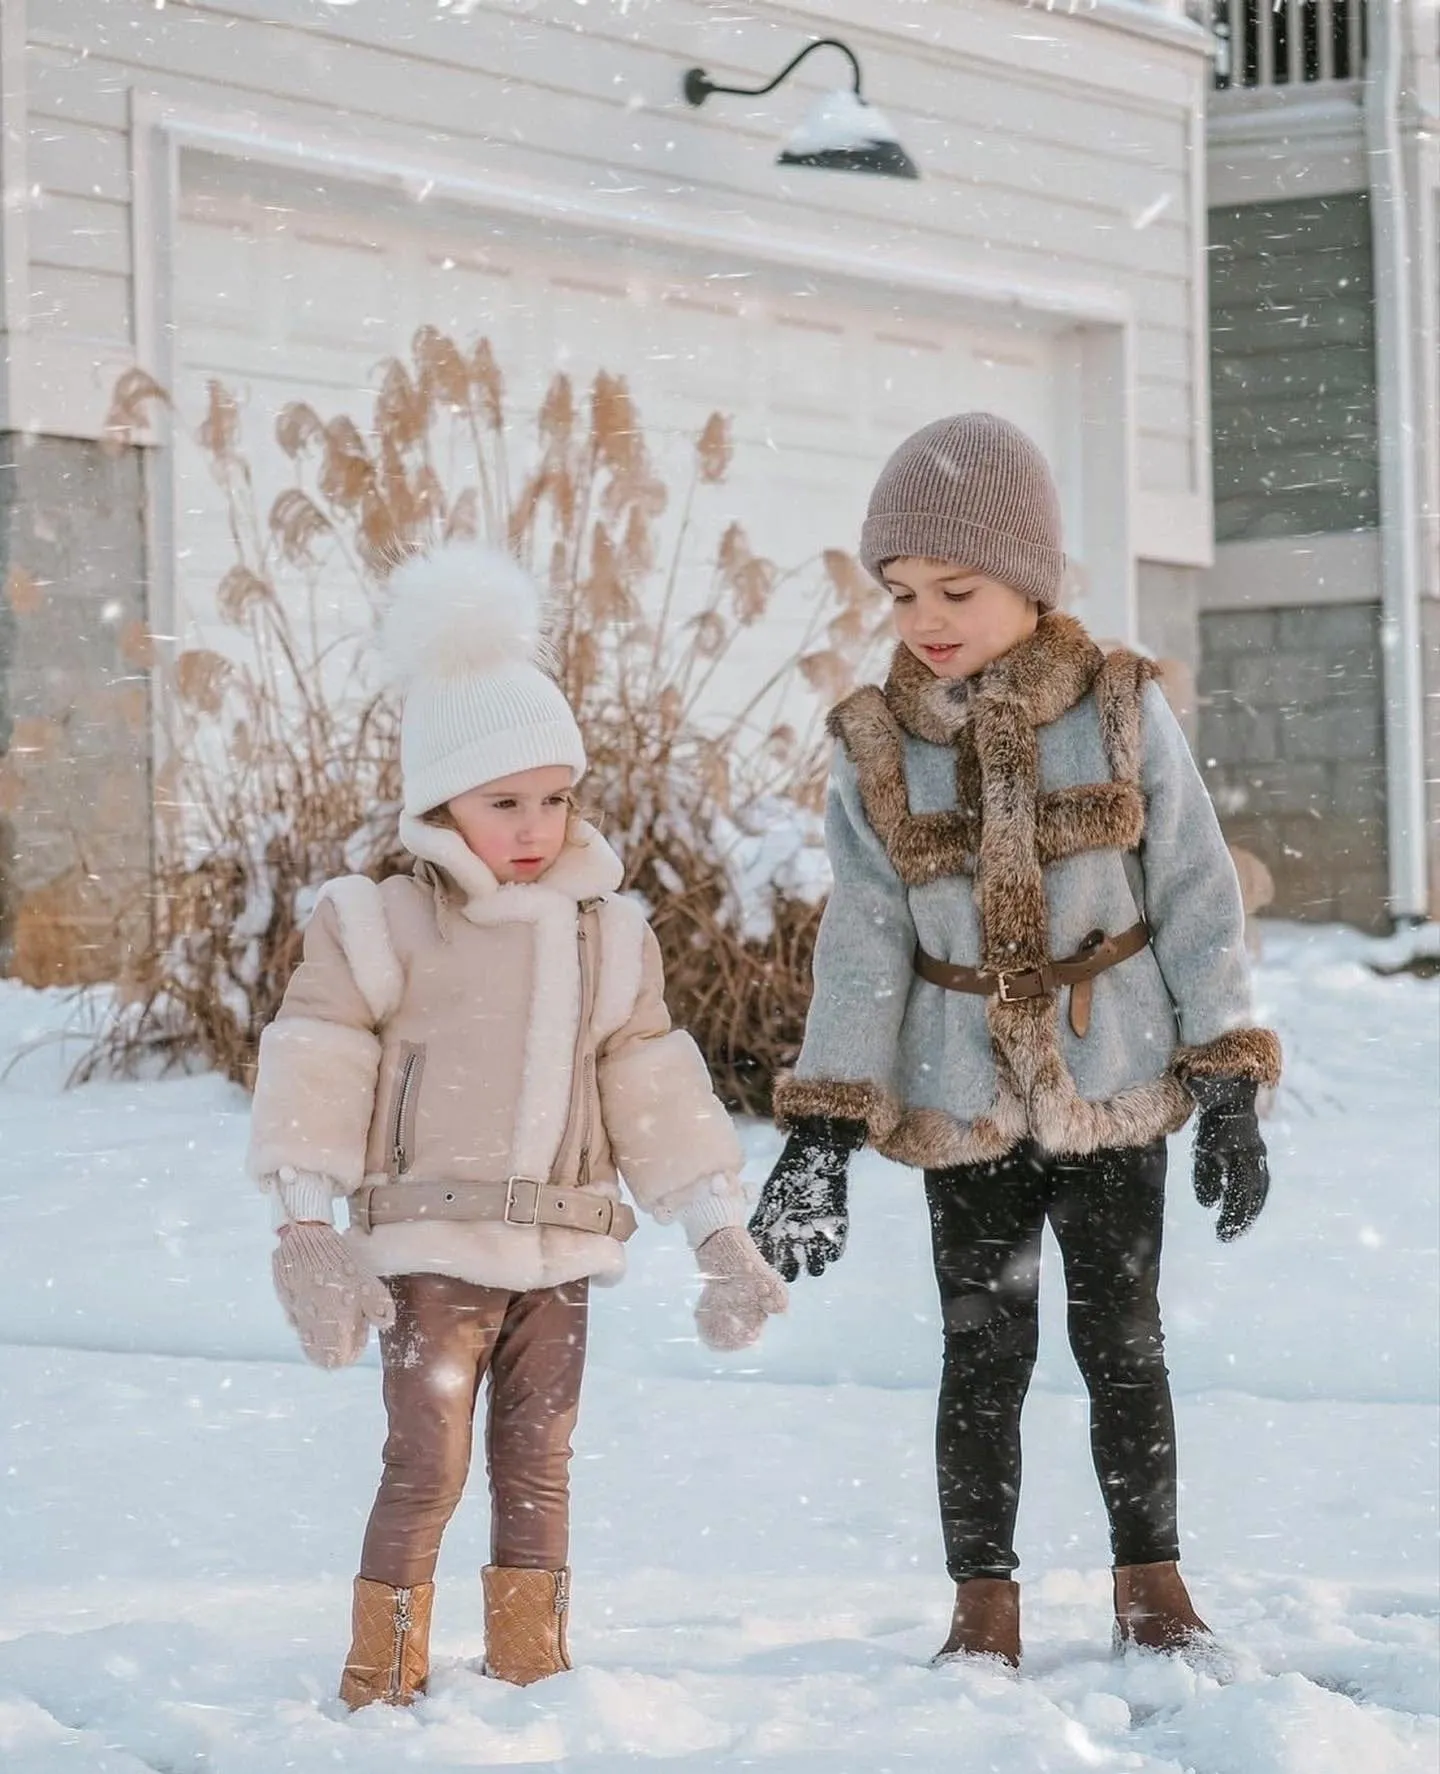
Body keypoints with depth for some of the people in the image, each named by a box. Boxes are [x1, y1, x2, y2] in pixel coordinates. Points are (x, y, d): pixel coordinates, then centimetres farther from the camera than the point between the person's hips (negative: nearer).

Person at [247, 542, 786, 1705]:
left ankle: (531, 1671, 19)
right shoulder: (382, 929, -4)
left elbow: (655, 1087, 13)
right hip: (432, 1244, -4)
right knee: (426, 1465, -7)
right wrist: (306, 1224, -11)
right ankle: (382, 1679, 2)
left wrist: (719, 1231, 11)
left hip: (561, 1247, 4)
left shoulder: (608, 935, 9)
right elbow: (317, 1069, -5)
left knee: (538, 1466, 10)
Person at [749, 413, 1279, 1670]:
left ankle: (1152, 1584, 21)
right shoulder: (878, 748, -4)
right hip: (963, 1101, 1)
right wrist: (822, 1132, -9)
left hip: (1115, 1090, -1)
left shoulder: (1122, 711, -7)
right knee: (983, 1354, 5)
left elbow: (1198, 897, -4)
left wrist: (1229, 1092, -7)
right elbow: (863, 944, -3)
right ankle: (984, 1603, 15)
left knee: (1123, 1340, 7)